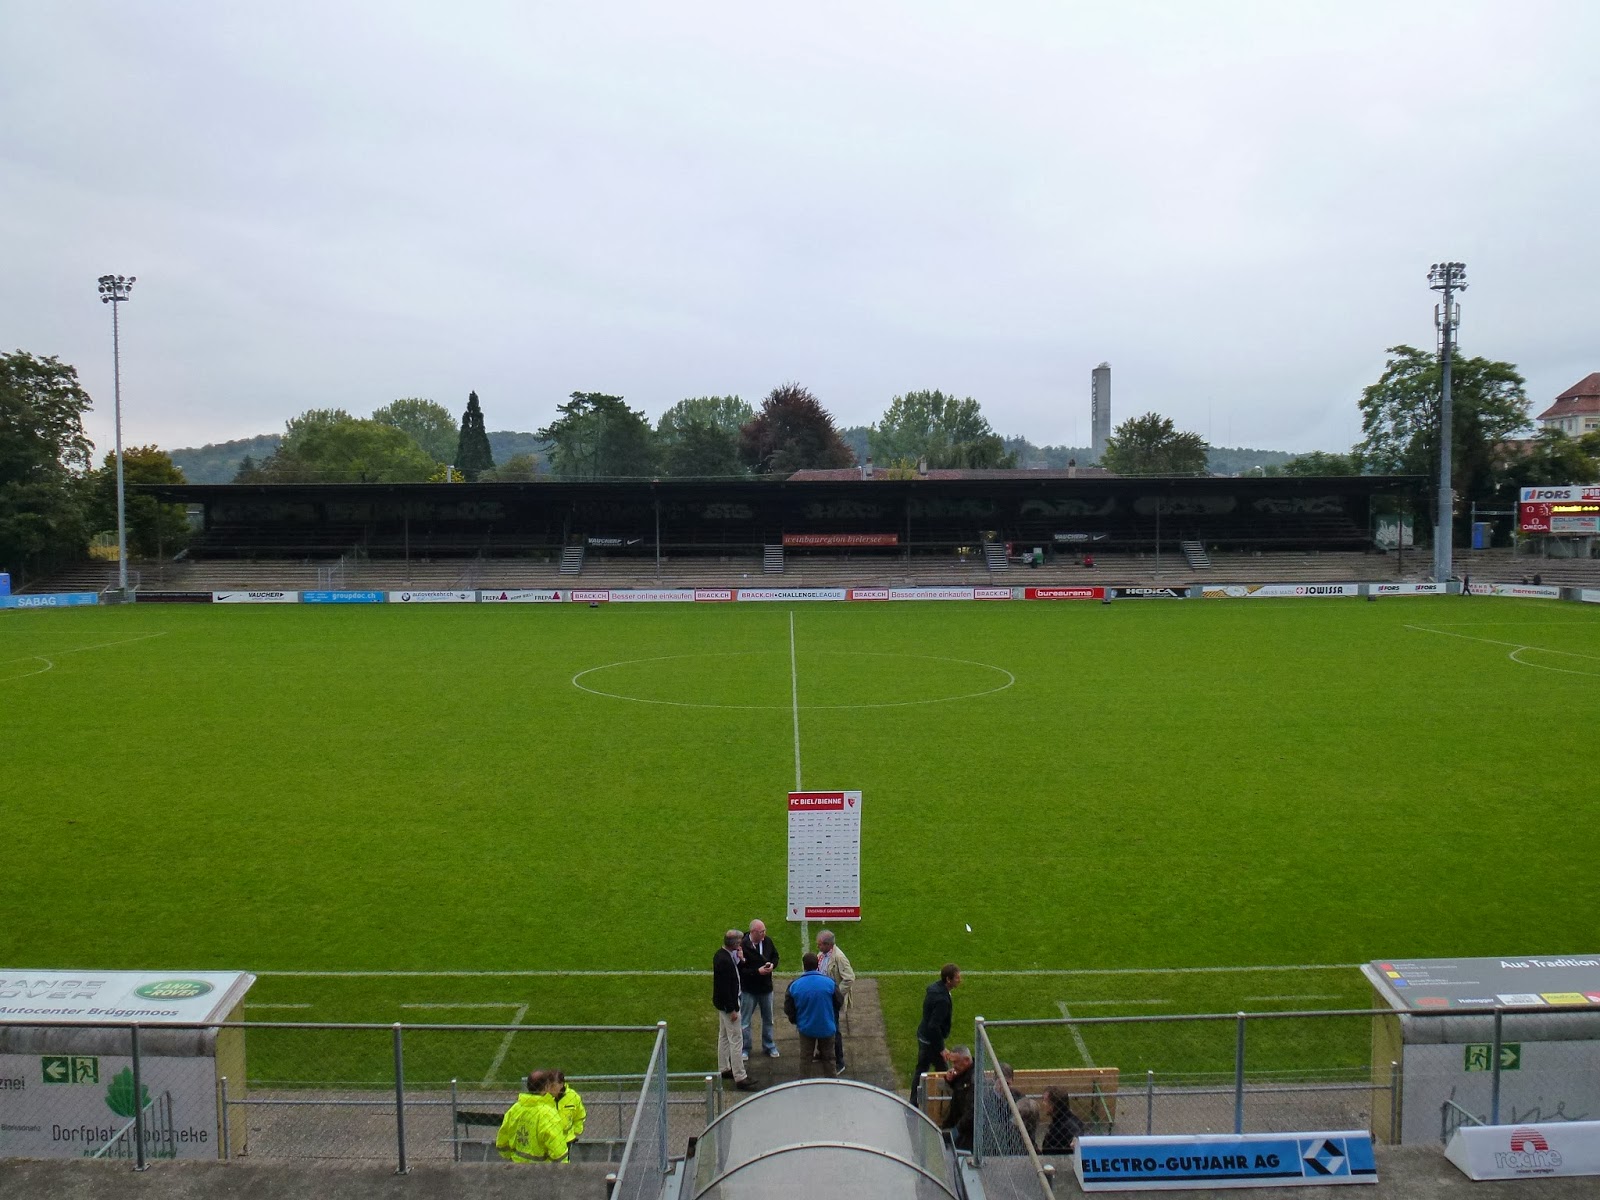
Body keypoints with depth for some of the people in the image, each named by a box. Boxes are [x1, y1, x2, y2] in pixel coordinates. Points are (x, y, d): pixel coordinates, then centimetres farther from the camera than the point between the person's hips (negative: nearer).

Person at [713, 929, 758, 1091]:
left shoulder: (721, 955, 2)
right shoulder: (724, 960, -28)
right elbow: (724, 988, -27)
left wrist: (738, 960, -5)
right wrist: (732, 1010, -21)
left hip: (722, 1003, 10)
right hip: (728, 1004, -10)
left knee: (724, 1036, 21)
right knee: (735, 1040, -5)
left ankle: (724, 1069, 34)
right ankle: (740, 1078, 0)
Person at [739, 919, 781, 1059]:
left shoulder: (767, 941, -7)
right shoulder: (743, 946, -24)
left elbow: (775, 956, 9)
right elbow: (740, 969, -23)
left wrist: (772, 965, -12)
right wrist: (757, 971, -27)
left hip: (766, 988, 5)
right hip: (749, 990, -5)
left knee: (768, 1019, 19)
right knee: (744, 1021, 10)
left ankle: (769, 1046, 35)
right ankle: (744, 1049, 26)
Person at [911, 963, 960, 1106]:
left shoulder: (934, 987, -2)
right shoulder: (942, 999, -30)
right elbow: (934, 1026, -30)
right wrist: (941, 1049, -22)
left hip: (923, 1035, 10)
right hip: (931, 1040, -10)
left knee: (921, 1069, 20)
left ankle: (914, 1102, 31)